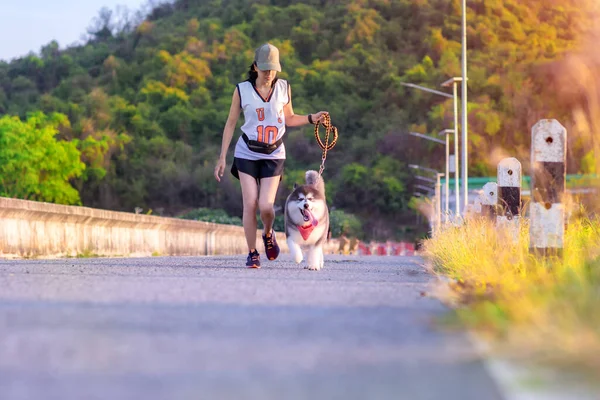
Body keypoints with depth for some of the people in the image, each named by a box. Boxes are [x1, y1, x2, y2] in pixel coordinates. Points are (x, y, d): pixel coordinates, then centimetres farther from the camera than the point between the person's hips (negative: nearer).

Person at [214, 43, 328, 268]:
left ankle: (268, 234, 22)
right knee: (250, 204, -8)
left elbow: (289, 119, 18)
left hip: (274, 155, 1)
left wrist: (312, 119, 1)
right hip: (247, 153, -1)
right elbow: (231, 123, 4)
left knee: (266, 205, -11)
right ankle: (252, 253, 5)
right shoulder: (242, 90, -2)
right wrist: (222, 158, 2)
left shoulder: (283, 88, 3)